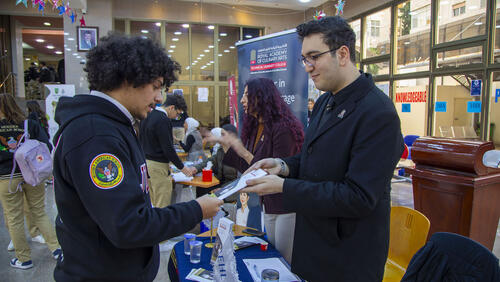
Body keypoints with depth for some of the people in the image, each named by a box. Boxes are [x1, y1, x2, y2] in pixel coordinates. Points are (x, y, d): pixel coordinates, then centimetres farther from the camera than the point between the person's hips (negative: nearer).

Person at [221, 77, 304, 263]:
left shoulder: (281, 128, -20)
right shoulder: (255, 127, 6)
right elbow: (246, 168, 7)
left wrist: (244, 153, -24)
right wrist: (226, 144, 5)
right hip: (268, 204, 9)